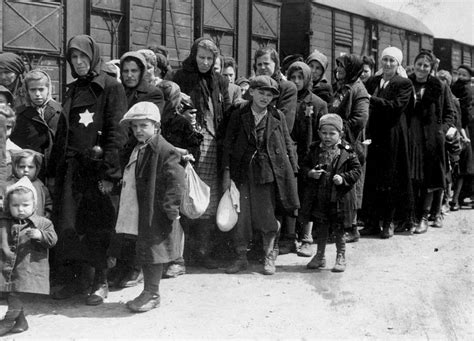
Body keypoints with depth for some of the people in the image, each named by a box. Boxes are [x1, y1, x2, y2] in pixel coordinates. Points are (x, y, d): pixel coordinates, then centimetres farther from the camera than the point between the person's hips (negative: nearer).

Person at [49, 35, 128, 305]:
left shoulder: (111, 87, -2)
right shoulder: (72, 91, 18)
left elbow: (116, 132, -10)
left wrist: (110, 172, -17)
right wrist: (55, 169, 11)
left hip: (97, 167, -5)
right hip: (71, 168, 6)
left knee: (98, 227, -2)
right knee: (68, 226, 1)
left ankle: (100, 281, 10)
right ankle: (77, 279, 12)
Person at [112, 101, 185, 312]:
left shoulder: (165, 151, -17)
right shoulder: (137, 150, 12)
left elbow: (176, 181, -22)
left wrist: (171, 208, -22)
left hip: (157, 214, -9)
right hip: (140, 213, 9)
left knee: (153, 249, 0)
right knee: (144, 251, 14)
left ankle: (152, 293, 11)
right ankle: (149, 292, 25)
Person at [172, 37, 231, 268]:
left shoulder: (219, 82, 16)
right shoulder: (182, 78, 5)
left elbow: (226, 114, 15)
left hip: (213, 143, 4)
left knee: (210, 197, 0)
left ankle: (204, 250, 5)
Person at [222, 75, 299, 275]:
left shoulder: (277, 117, 3)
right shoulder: (238, 116, 3)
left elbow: (287, 145, 8)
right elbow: (228, 144, 5)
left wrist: (292, 172, 4)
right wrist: (227, 172, 0)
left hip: (269, 172, -1)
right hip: (242, 171, 1)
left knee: (266, 215, 1)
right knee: (240, 214, 2)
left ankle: (269, 258, 17)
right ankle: (241, 258, 16)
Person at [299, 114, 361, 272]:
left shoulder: (346, 152, -6)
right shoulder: (315, 150, 3)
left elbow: (356, 170, -4)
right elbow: (304, 166, 9)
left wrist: (343, 178, -18)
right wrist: (310, 173, -12)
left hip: (339, 198, -3)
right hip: (318, 198, 3)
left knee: (338, 230, 6)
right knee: (321, 229, 15)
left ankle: (341, 258, 19)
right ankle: (320, 256, 29)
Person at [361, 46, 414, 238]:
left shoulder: (404, 84, -1)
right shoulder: (372, 82, 12)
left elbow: (397, 106, -16)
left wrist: (372, 99, -20)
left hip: (392, 137, -4)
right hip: (374, 136, 4)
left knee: (390, 179, 2)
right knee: (371, 179, 3)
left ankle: (388, 222, 10)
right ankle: (372, 222, 10)